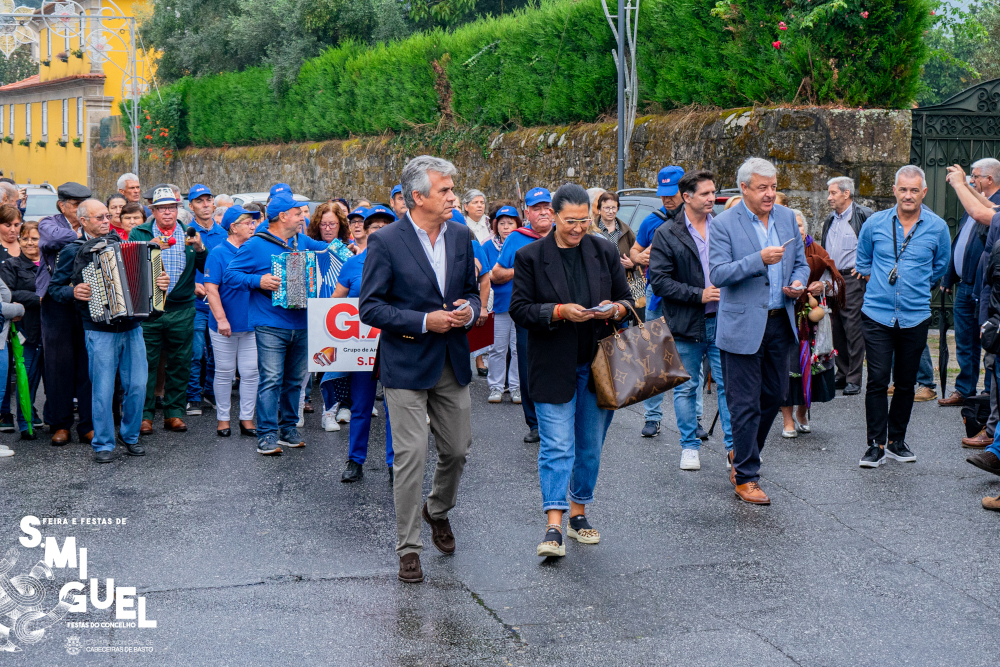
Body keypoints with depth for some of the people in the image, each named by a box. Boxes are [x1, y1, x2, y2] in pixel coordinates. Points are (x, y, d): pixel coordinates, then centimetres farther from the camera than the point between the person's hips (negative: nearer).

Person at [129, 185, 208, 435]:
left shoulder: (189, 234, 10)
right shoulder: (138, 233, 4)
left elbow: (207, 269, 3)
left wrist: (200, 248, -14)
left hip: (181, 310, 2)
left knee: (180, 363, 7)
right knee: (146, 363, 0)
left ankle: (174, 412, 17)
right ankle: (144, 414, 9)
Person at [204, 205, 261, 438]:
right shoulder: (218, 253, -7)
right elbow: (211, 288, -12)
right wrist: (221, 319, -18)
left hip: (250, 324, 4)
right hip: (225, 326, -4)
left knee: (250, 373, 5)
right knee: (225, 373, 5)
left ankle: (247, 419, 13)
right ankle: (223, 418, 16)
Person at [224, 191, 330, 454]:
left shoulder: (302, 241, 14)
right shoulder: (255, 245, -4)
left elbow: (325, 249, 34)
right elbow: (230, 275, -7)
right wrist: (259, 281, -19)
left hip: (300, 324, 6)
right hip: (271, 326, -6)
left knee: (295, 379, 12)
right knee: (271, 379, -11)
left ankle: (288, 427, 22)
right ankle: (267, 433, -7)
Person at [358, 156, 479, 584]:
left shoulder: (461, 236, 6)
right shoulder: (386, 242, -10)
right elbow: (371, 307, -11)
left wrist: (469, 309, -7)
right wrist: (424, 321, -19)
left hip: (453, 363, 5)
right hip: (407, 364, -5)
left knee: (457, 449, 12)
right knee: (411, 456, -4)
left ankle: (438, 511, 41)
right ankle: (408, 547, 9)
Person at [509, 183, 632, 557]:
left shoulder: (605, 253, 7)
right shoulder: (530, 257, -1)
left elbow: (628, 300, 12)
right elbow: (520, 309, -5)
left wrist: (615, 309, -11)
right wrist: (559, 312, -20)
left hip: (598, 364, 3)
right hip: (553, 368, -3)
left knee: (591, 446, 10)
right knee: (557, 446, -7)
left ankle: (579, 513, 25)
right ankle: (554, 527, -8)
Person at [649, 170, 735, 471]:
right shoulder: (667, 234, -3)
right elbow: (659, 281, -8)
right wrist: (699, 294, -14)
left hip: (722, 320, 2)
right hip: (686, 323, -2)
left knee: (729, 384, 2)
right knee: (686, 388, 8)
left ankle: (734, 445, 10)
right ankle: (690, 446, 21)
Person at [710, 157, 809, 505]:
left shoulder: (787, 218, 9)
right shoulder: (724, 224, -8)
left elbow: (800, 262, 17)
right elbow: (717, 274, -16)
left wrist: (798, 284, -5)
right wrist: (759, 260, -26)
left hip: (779, 322, 6)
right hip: (742, 325, -6)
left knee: (775, 395, 14)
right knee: (745, 405, -1)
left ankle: (741, 455, 35)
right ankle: (745, 477, 9)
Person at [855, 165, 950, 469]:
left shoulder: (937, 227, 1)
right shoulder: (875, 223, 1)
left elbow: (940, 268, 17)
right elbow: (862, 260, 18)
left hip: (915, 316, 1)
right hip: (878, 315, -1)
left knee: (906, 382, 9)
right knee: (877, 380, -6)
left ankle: (896, 440, 22)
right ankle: (876, 444, 2)